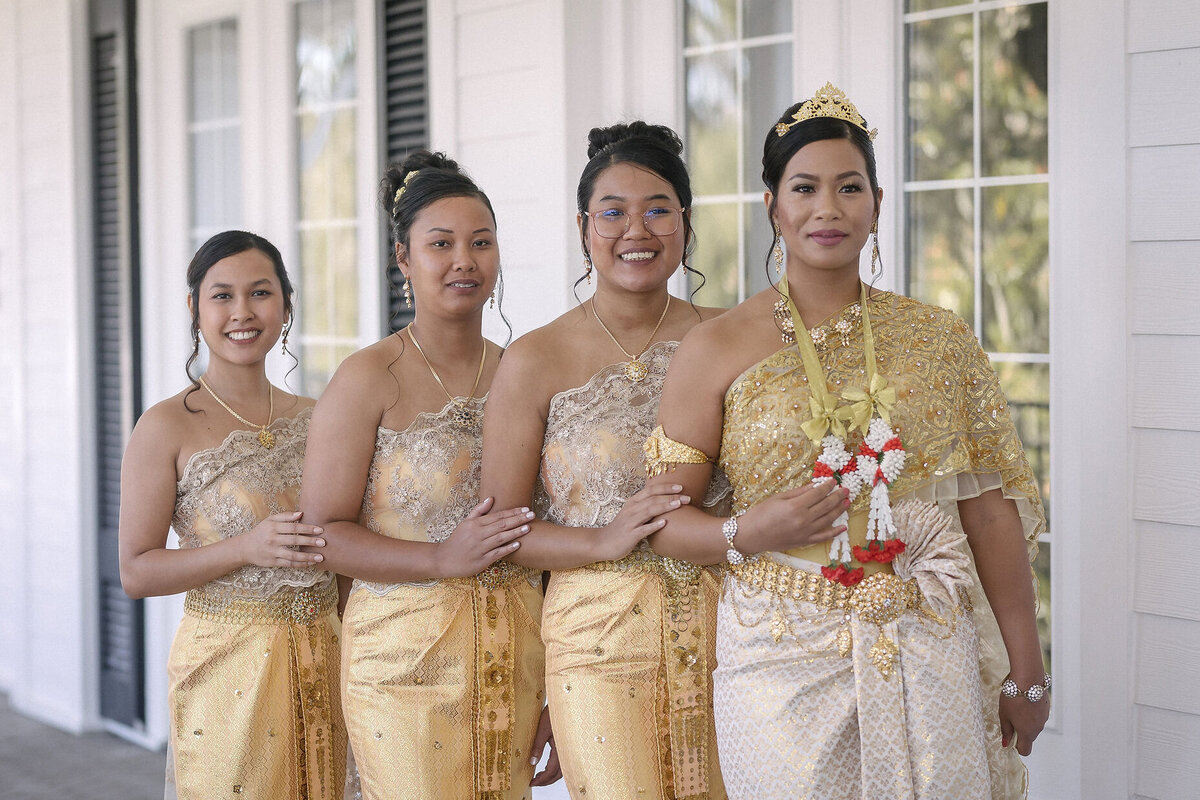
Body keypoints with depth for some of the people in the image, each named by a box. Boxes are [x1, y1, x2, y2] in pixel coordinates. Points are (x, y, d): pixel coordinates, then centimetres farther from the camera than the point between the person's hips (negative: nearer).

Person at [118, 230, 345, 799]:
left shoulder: (313, 419, 9)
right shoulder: (167, 427, -6)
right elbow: (136, 571, -8)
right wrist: (246, 548, -20)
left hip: (323, 661, 5)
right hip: (227, 663, -5)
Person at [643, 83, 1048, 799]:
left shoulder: (941, 339, 6)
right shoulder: (717, 350, 0)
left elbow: (990, 509, 7)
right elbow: (660, 516, 2)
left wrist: (1026, 672, 6)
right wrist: (745, 535, -17)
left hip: (933, 655, 2)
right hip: (787, 661, -2)